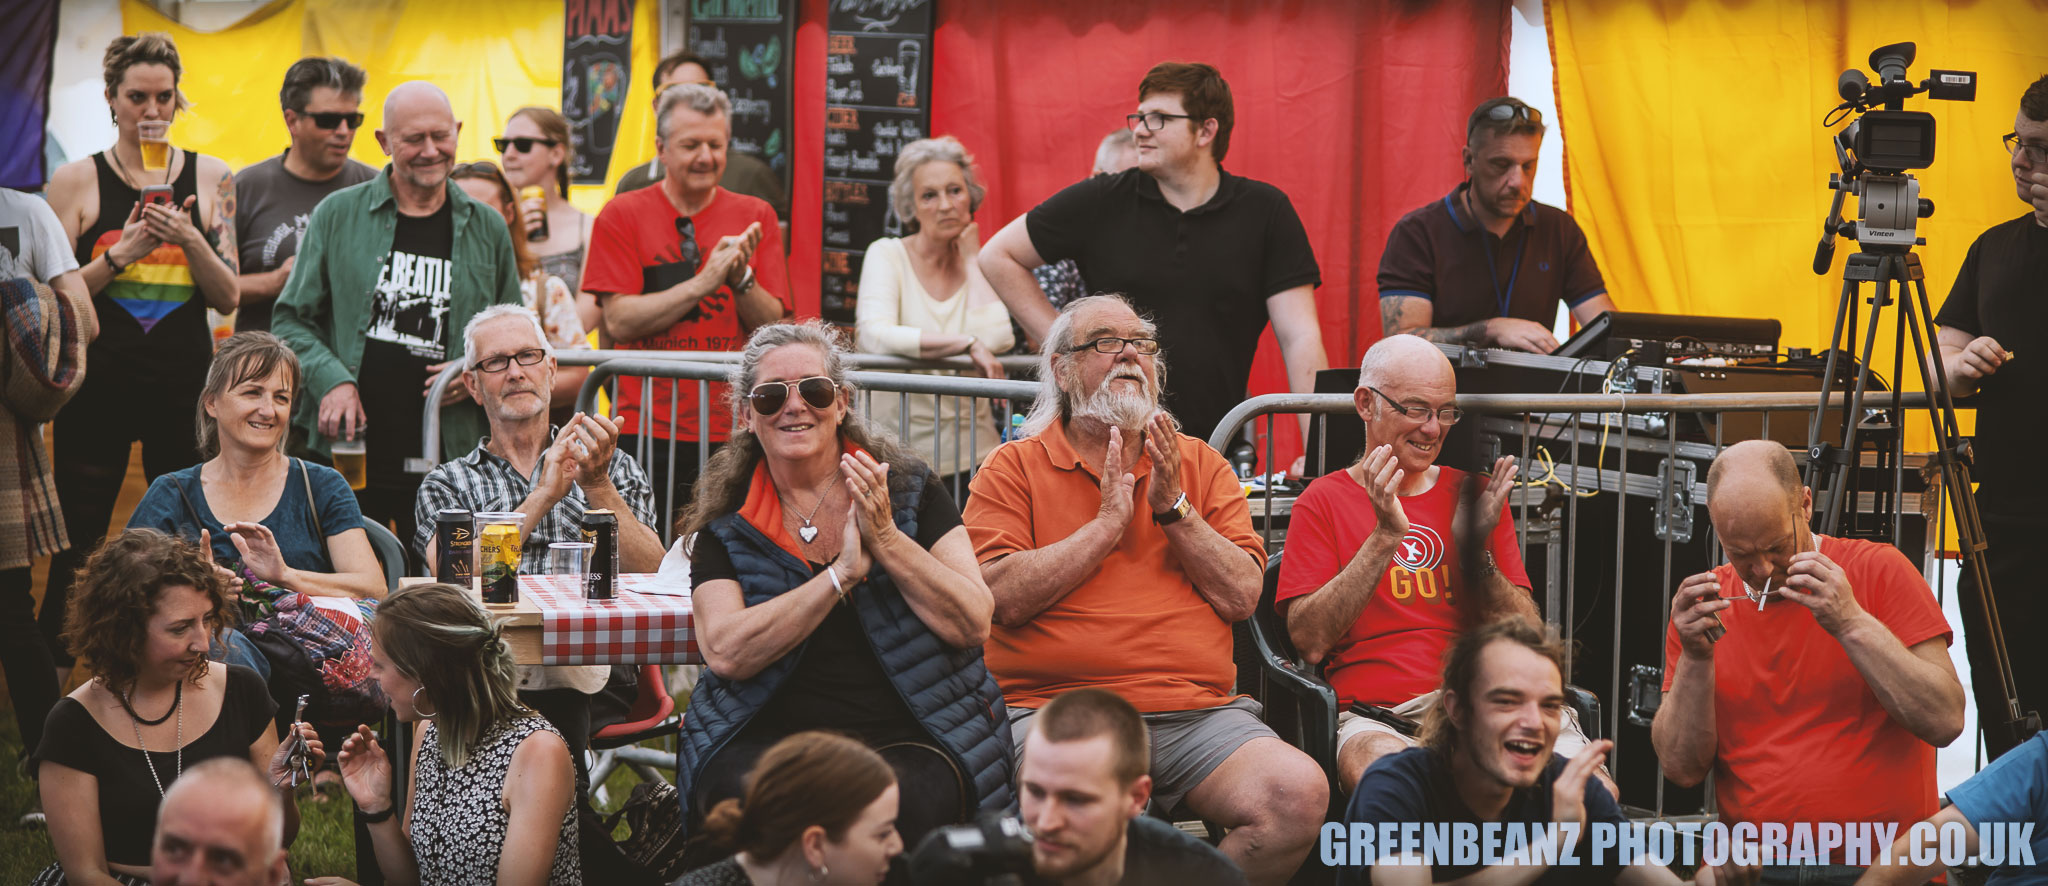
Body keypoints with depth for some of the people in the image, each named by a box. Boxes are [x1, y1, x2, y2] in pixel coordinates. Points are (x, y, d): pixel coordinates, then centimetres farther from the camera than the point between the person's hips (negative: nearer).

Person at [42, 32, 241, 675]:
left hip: (184, 385, 2)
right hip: (99, 386, -2)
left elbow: (228, 299, 4)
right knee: (77, 548, 0)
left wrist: (191, 239, -13)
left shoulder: (210, 179, 6)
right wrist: (122, 252, -15)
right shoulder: (78, 181, 1)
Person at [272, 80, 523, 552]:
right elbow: (292, 319, 7)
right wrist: (330, 379, -10)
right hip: (347, 448, -1)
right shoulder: (338, 215, 5)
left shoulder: (486, 229, 10)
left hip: (449, 460, 1)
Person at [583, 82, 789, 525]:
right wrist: (703, 282, -15)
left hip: (733, 432, 2)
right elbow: (620, 321, -7)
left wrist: (741, 279, -13)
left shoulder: (755, 217, 10)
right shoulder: (622, 216, 4)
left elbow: (772, 327, 6)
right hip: (647, 428, -1)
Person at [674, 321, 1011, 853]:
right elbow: (726, 652, -8)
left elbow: (973, 625, -1)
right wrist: (843, 572, -12)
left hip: (905, 740, 0)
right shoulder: (727, 526, 10)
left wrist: (886, 538, -10)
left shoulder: (910, 490, 10)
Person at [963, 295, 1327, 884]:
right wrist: (1109, 520, -2)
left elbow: (1241, 597, 9)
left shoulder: (1199, 465, 20)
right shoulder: (1015, 468, 11)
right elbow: (1004, 596, -5)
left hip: (1200, 713, 4)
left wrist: (1172, 507, -1)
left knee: (1299, 793, -25)